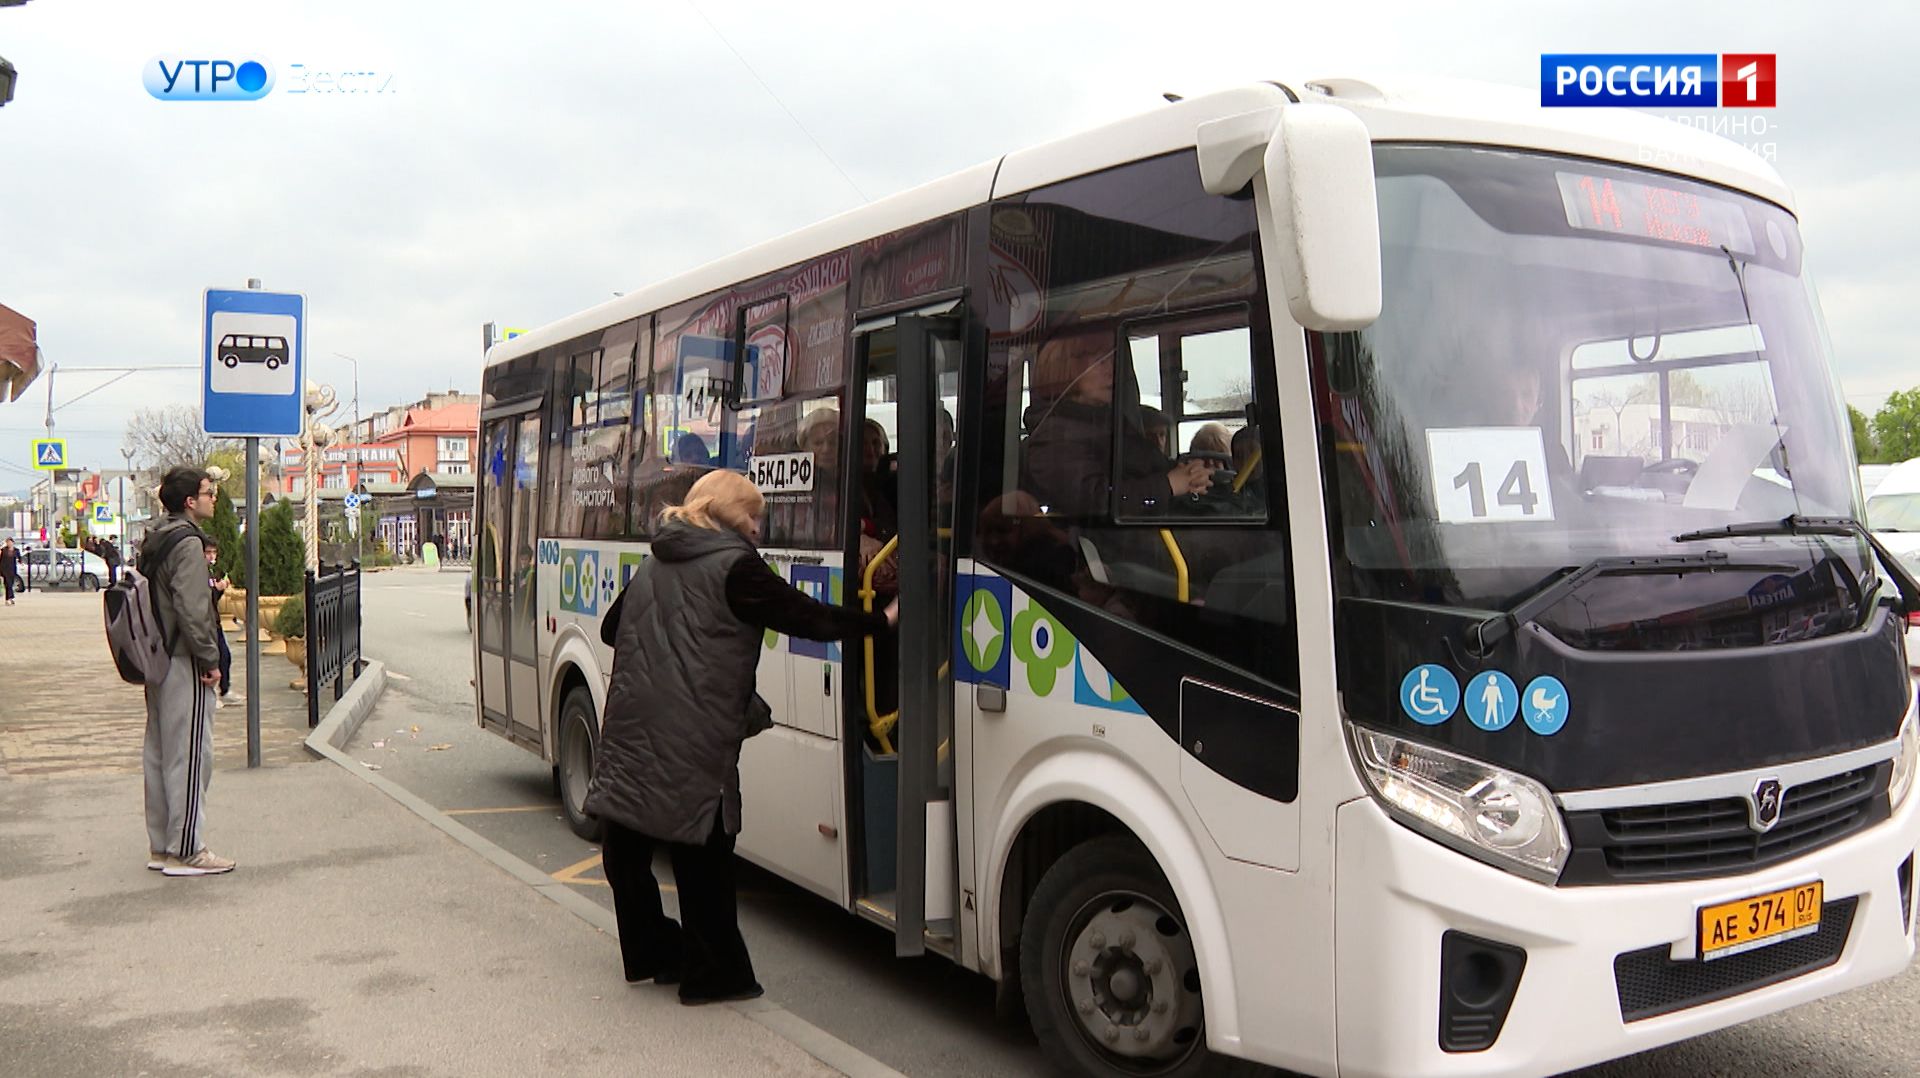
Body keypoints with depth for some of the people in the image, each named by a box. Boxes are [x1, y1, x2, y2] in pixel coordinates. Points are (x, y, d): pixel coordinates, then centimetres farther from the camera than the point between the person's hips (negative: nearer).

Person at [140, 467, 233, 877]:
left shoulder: (157, 539, 15)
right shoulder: (187, 541, -15)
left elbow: (147, 596, 19)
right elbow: (191, 609, -22)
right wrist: (210, 659, -16)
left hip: (159, 661, 10)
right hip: (184, 664, -10)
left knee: (160, 754, 13)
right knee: (189, 755, -5)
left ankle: (161, 846, 21)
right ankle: (185, 851, -1)